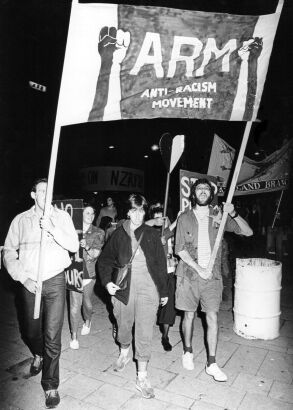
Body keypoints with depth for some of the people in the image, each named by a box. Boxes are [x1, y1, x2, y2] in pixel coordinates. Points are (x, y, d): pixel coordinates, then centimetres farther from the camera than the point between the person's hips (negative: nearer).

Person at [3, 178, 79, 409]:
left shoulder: (62, 216, 0)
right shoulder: (21, 220, 2)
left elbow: (74, 246, -8)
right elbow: (9, 253, 4)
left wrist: (53, 230, -21)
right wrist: (23, 278, -7)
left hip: (55, 281, -2)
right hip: (30, 284, 2)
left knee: (52, 335, -2)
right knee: (32, 331, 18)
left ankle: (51, 385, 17)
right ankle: (38, 356, 52)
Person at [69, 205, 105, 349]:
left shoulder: (98, 233, 2)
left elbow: (96, 253, -6)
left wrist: (87, 247, -25)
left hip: (89, 272, 1)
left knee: (87, 302, 12)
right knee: (75, 304, -3)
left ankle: (87, 321, 45)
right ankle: (74, 336, 13)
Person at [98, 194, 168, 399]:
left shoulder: (152, 235, -1)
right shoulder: (119, 234, 1)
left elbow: (161, 264, 3)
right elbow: (105, 260, 9)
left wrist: (164, 291, 4)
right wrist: (107, 281, -5)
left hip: (148, 288, -1)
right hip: (123, 287, 2)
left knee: (145, 332, 1)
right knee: (124, 325, 19)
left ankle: (142, 377, 17)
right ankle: (124, 353, 51)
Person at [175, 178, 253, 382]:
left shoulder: (218, 217, 2)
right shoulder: (185, 218, 0)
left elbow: (248, 232, -2)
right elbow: (179, 249, -5)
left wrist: (234, 214, -19)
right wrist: (199, 268, -14)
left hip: (212, 274, 1)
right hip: (190, 273, 0)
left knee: (213, 316, -1)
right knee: (189, 315, 11)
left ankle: (212, 363, 12)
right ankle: (188, 352, 33)